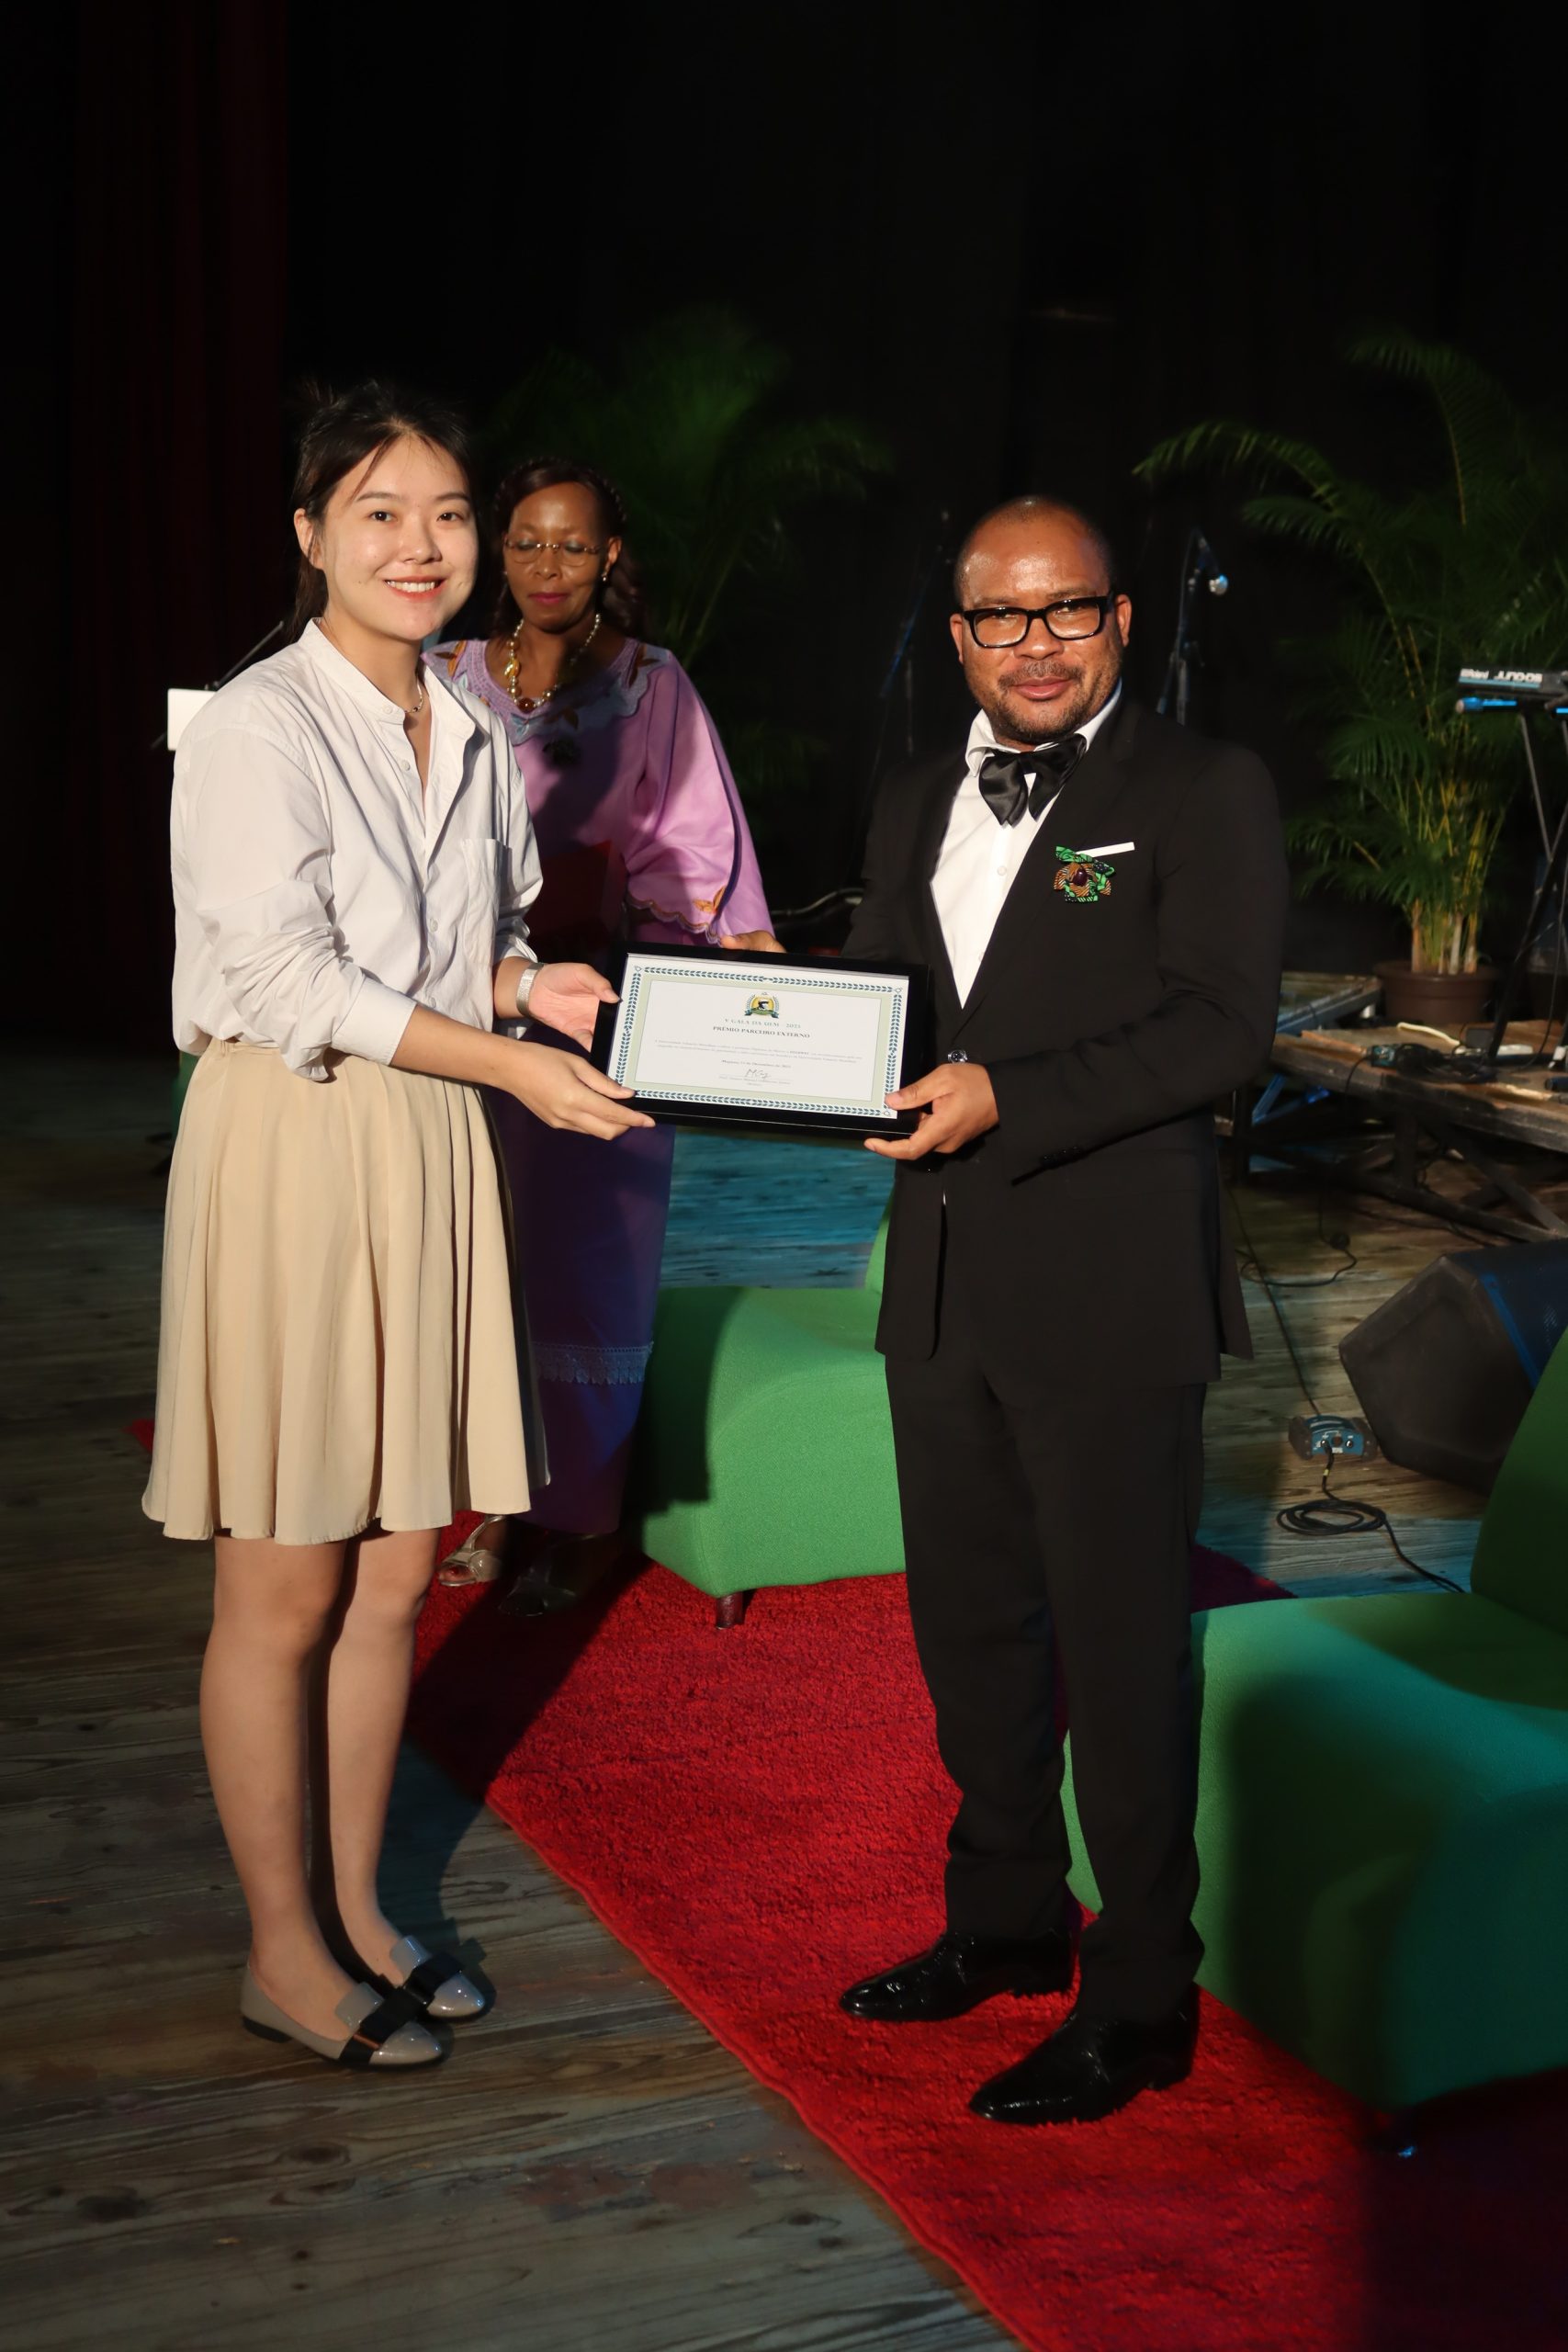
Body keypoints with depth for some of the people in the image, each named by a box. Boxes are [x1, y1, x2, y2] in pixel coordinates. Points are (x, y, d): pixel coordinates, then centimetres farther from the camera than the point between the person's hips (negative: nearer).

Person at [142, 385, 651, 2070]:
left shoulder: (470, 734, 12)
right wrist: (510, 1060, -19)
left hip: (428, 1161, 7)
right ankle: (282, 1948, 18)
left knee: (395, 1570, 12)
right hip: (288, 1154, -7)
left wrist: (531, 983, -1)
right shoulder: (257, 730, -10)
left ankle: (357, 1910, 28)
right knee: (285, 1594, 2)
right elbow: (290, 979, -16)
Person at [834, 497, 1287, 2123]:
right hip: (943, 1285, 7)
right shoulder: (914, 808, 16)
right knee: (969, 1625, 18)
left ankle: (1139, 2002, 18)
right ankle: (1006, 1923, 37)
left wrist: (1005, 1099, -23)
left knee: (1121, 1651, 3)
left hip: (1112, 1293, -6)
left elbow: (1224, 1028, -15)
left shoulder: (1204, 792, -5)